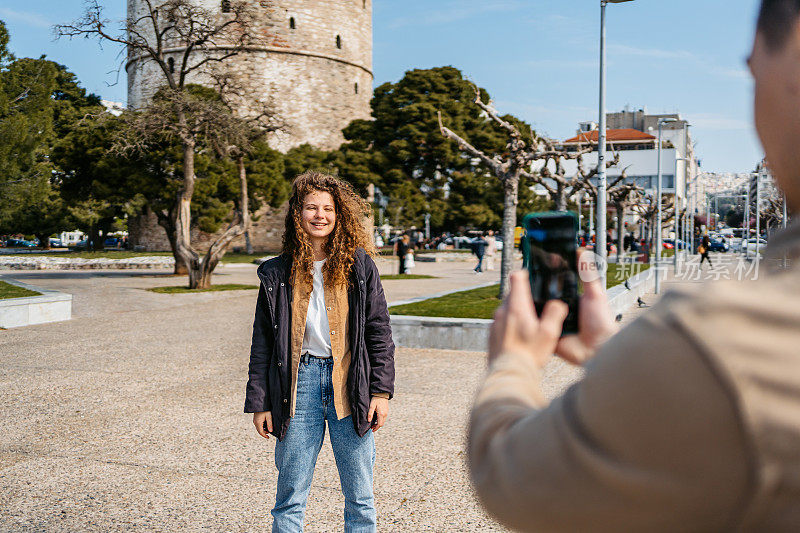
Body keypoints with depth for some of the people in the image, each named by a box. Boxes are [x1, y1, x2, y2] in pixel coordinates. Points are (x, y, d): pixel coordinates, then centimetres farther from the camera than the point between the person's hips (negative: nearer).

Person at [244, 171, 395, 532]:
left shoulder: (359, 266, 2)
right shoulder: (278, 273, 4)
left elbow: (379, 332, 2)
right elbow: (262, 342, 7)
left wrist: (381, 391, -4)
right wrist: (259, 403, 3)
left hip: (349, 381, 0)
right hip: (299, 379, 1)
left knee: (360, 498, 9)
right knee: (290, 497, 8)